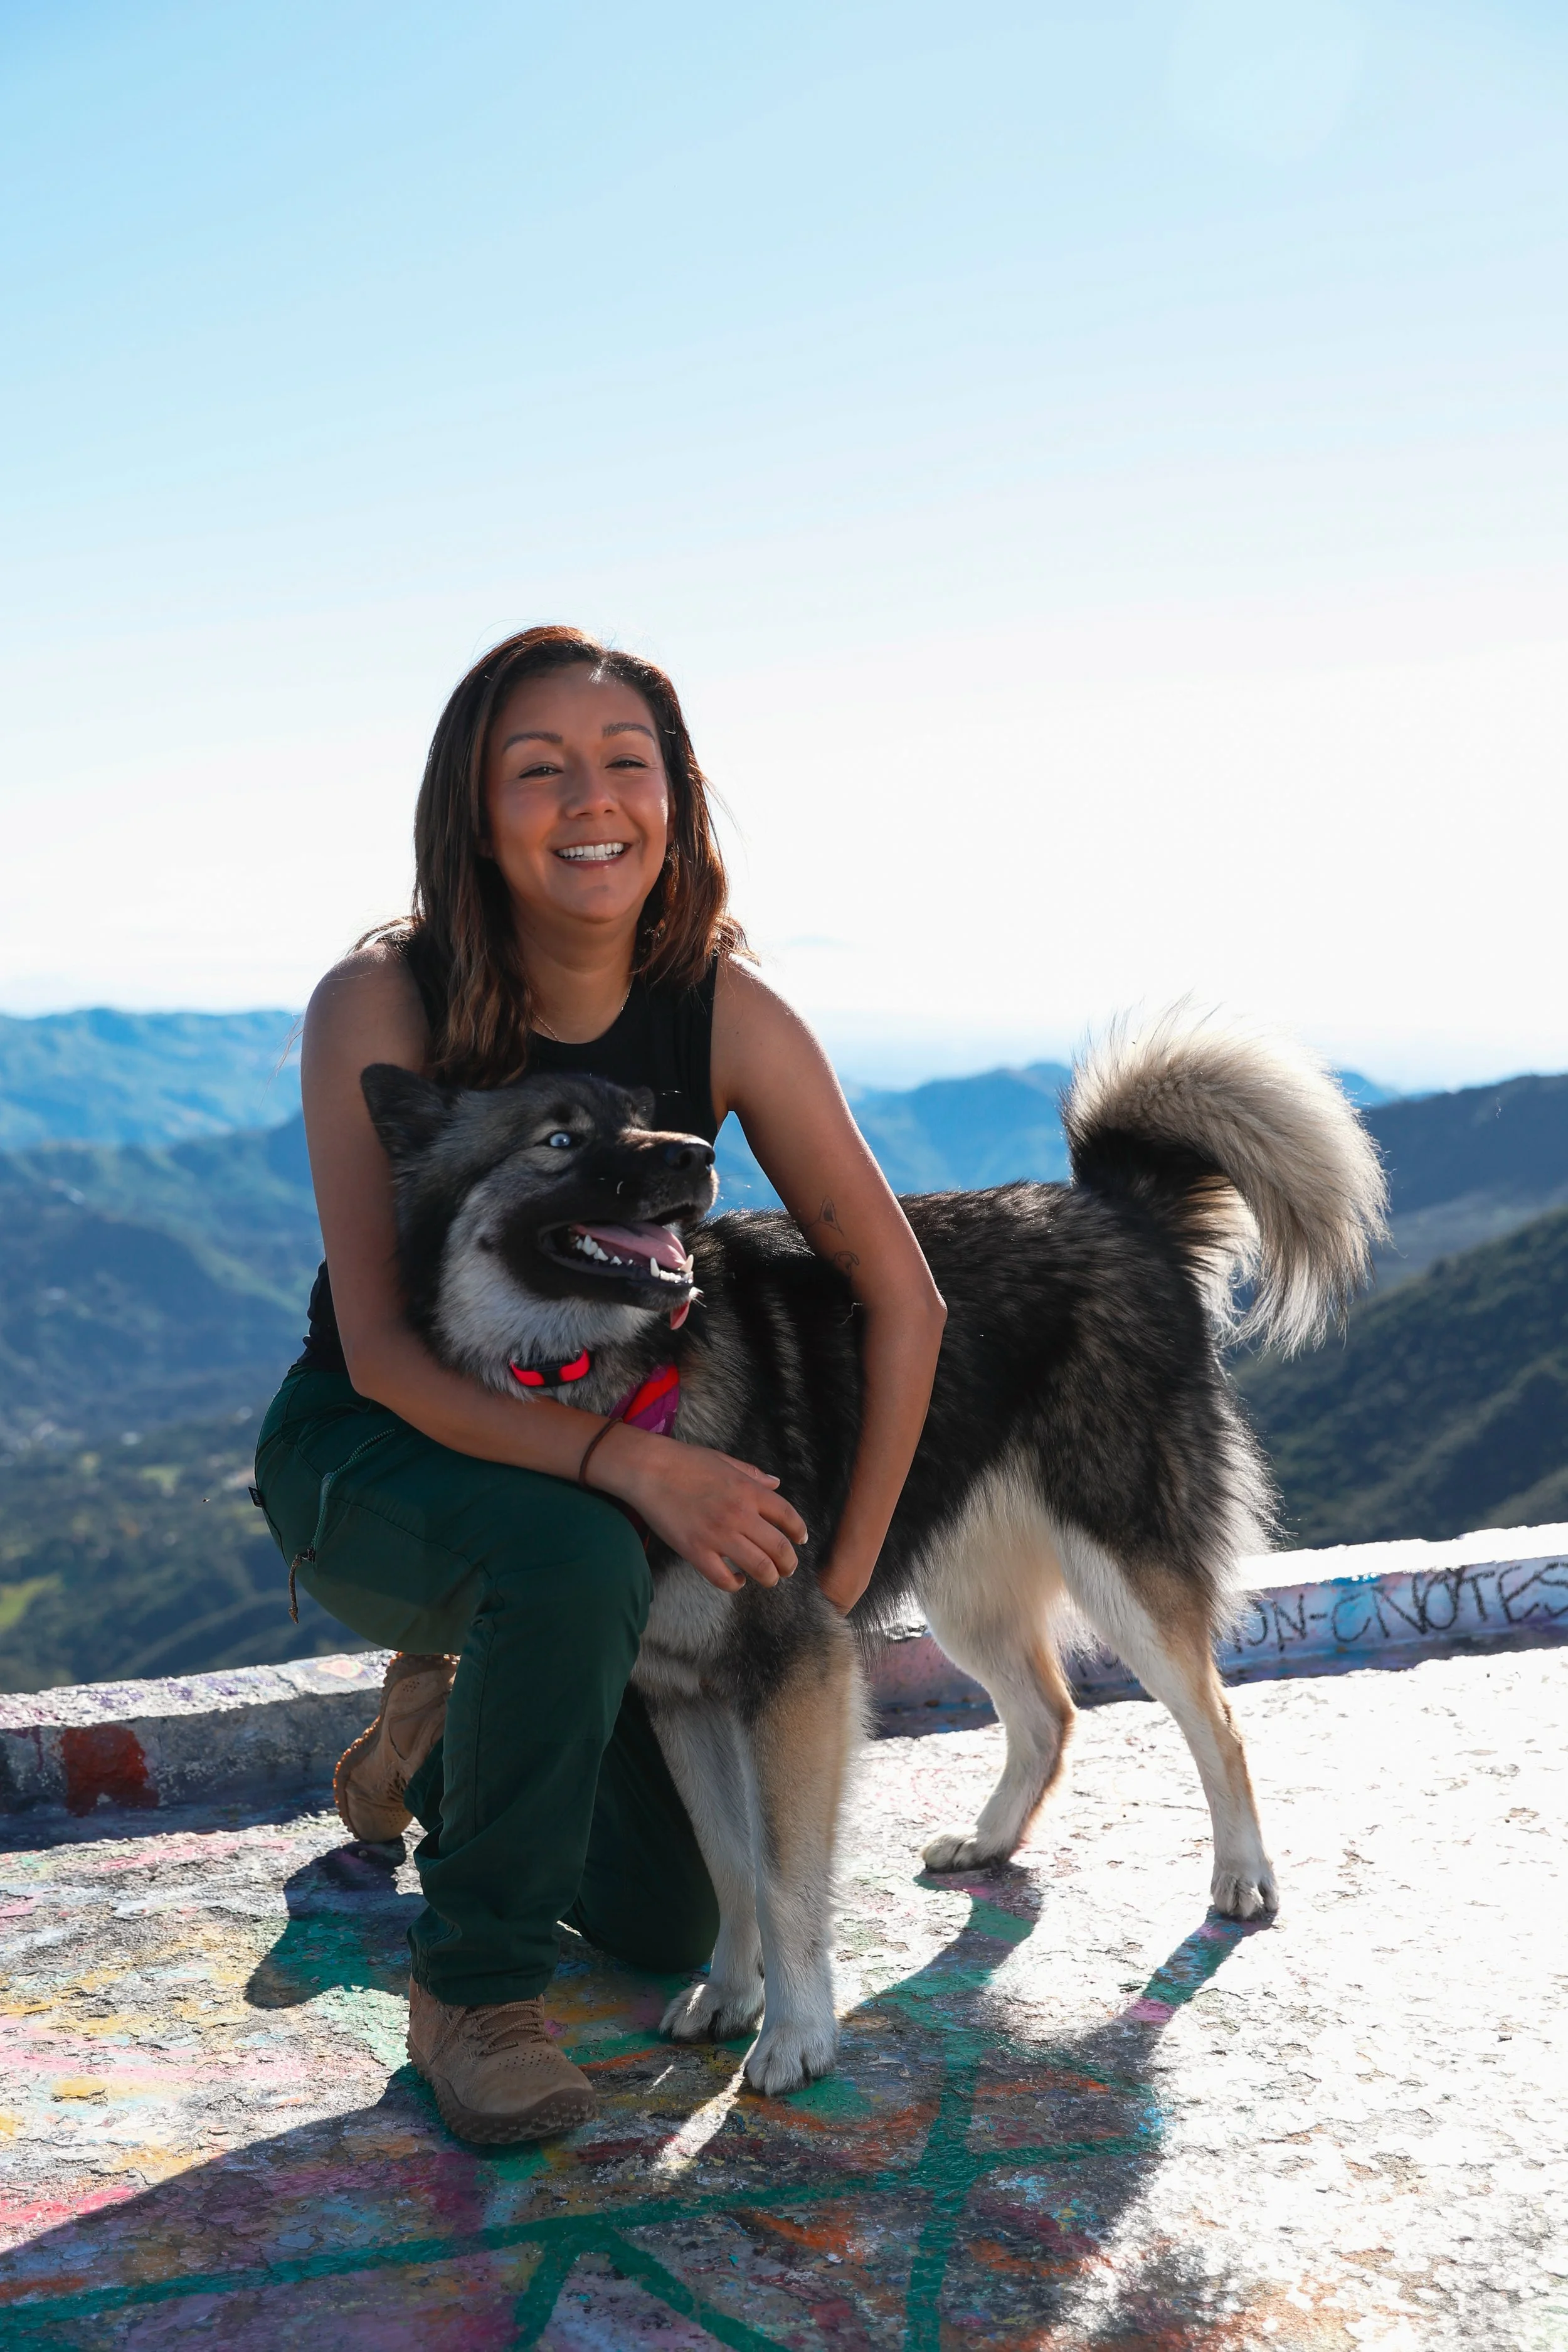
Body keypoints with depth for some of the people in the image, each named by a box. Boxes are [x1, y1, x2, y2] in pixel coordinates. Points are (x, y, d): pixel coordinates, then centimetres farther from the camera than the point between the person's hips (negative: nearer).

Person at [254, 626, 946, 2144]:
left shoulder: (723, 1013, -17)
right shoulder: (381, 1003, -23)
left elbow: (902, 1300, -12)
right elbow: (382, 1350, -26)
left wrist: (842, 1575, -17)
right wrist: (631, 1462, -38)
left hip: (598, 1474, 4)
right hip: (363, 1458, -3)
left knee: (676, 1927, 4)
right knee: (575, 1558, -39)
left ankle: (446, 1728, 32)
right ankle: (472, 1985, -15)